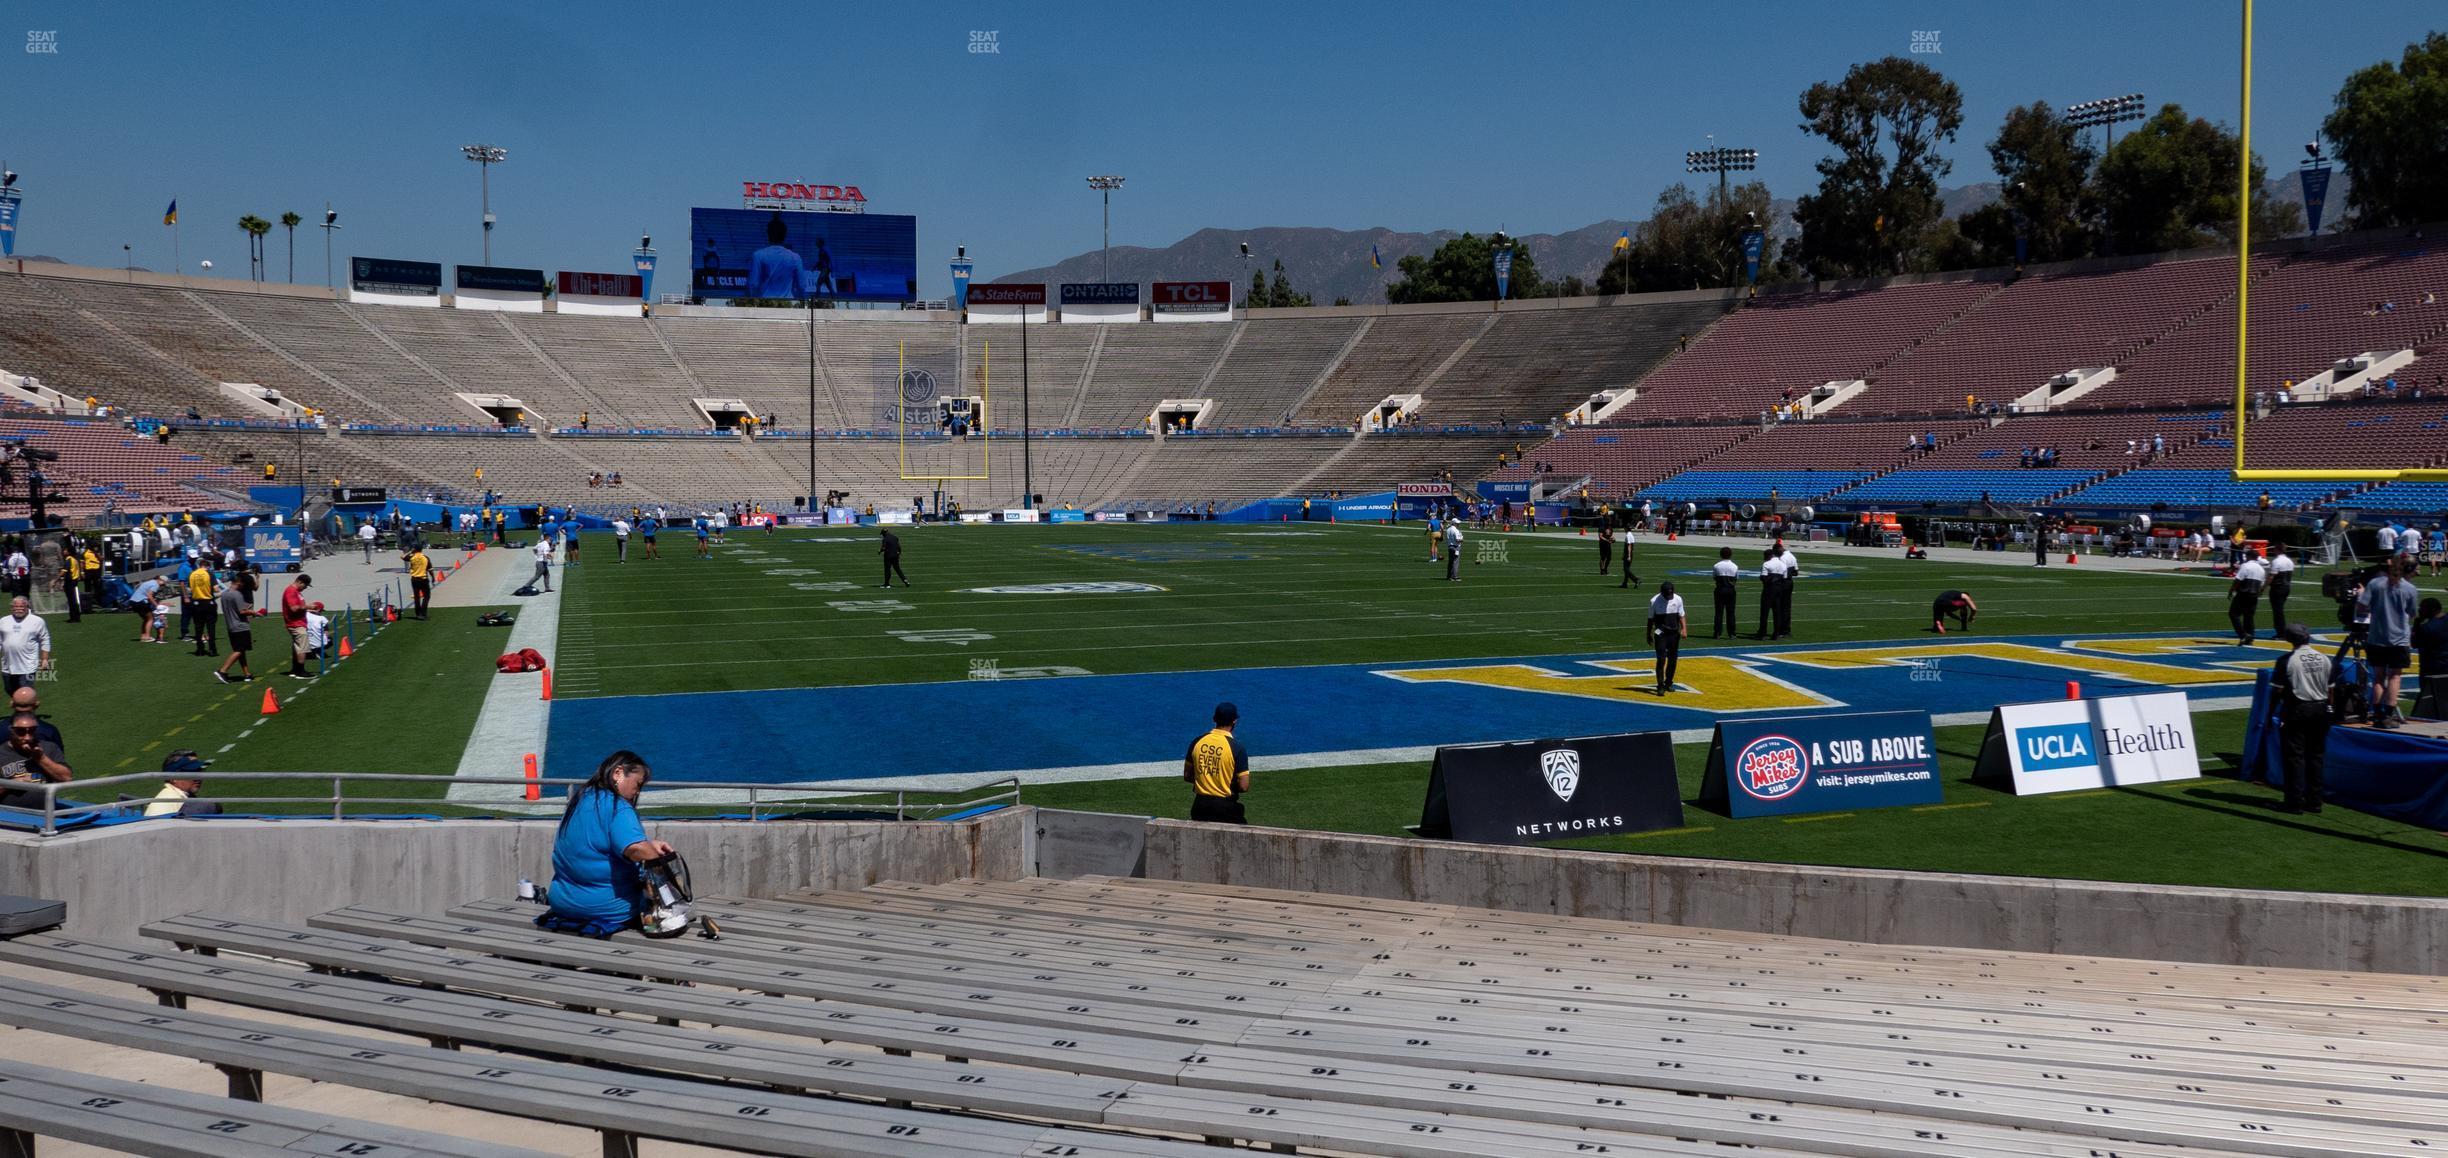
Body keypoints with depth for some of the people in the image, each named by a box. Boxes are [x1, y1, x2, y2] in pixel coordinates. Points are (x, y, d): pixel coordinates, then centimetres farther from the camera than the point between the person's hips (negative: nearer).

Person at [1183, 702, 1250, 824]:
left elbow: (1187, 776, 9)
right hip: (1226, 806, -5)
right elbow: (1244, 786, -13)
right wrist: (1230, 786, 7)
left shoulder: (1197, 742, 0)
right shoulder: (1237, 748, -13)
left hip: (1200, 805, 5)